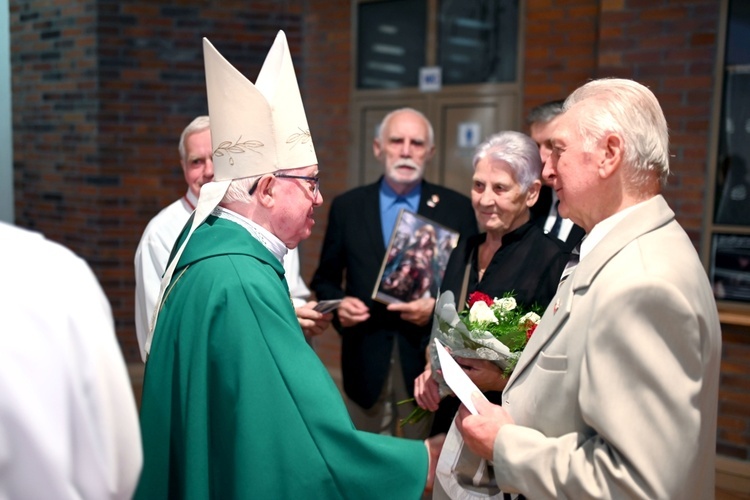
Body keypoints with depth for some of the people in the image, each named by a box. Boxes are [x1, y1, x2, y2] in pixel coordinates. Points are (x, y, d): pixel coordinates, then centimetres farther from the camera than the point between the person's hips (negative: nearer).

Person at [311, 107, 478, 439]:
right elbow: (325, 279, 12)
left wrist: (438, 307, -13)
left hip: (428, 359, -1)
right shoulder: (346, 207, 6)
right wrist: (339, 303, -9)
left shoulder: (457, 209, 2)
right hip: (365, 360, 1)